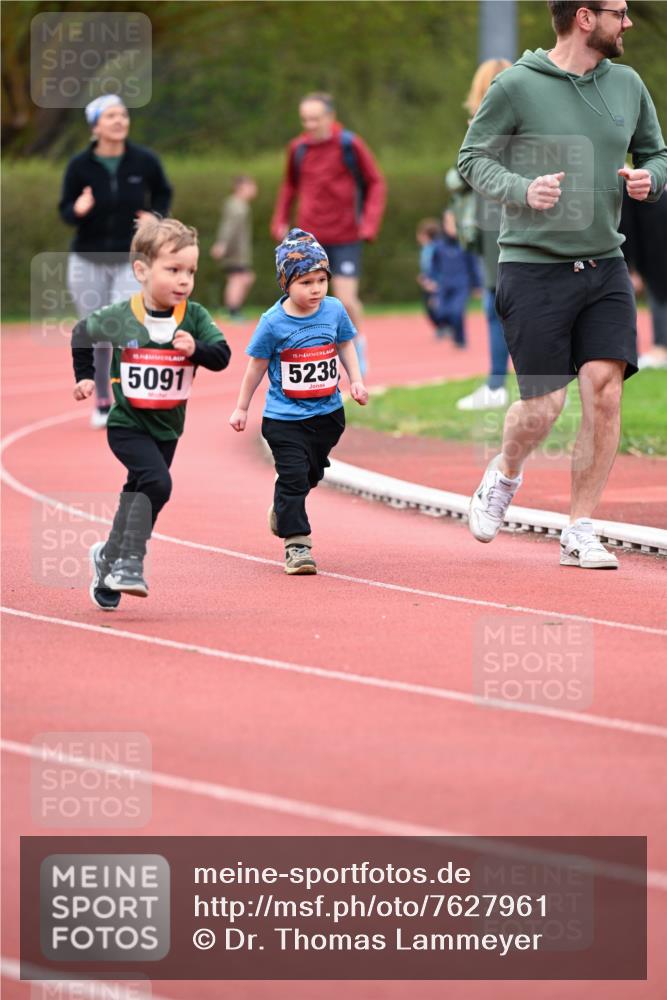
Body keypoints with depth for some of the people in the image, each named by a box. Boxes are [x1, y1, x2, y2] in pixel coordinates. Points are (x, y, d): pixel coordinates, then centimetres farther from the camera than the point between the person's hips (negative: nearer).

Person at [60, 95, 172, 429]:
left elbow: (163, 193, 10)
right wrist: (78, 210, -26)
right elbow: (65, 211, -3)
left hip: (131, 261, -1)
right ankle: (102, 401, 28)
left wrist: (155, 216, -9)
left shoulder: (144, 161, -7)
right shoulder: (79, 166, -9)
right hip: (87, 262, 1)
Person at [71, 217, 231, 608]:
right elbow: (82, 334, 5)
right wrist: (86, 377, 3)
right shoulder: (119, 318, -13)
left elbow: (222, 355, -14)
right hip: (127, 425, -4)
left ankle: (110, 559, 36)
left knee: (139, 496, 15)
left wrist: (195, 349, -31)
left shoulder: (194, 317, -8)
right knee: (156, 482, -24)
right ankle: (129, 562, -20)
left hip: (167, 428, 4)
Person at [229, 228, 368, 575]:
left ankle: (282, 510, 46)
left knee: (311, 474, 18)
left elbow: (345, 345, 15)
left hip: (327, 413, 4)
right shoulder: (273, 322, -14)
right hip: (285, 418, -4)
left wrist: (355, 380, 3)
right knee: (293, 475, -10)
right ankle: (296, 543, -4)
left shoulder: (334, 311, -5)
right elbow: (257, 365, -2)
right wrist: (242, 408, 4)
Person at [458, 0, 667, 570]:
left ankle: (580, 532, 2)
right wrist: (522, 188, -20)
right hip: (533, 267, -4)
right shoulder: (517, 86, -7)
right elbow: (473, 159, -2)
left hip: (605, 267, 4)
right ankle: (505, 475, 29)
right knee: (543, 405, -5)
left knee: (605, 391, -9)